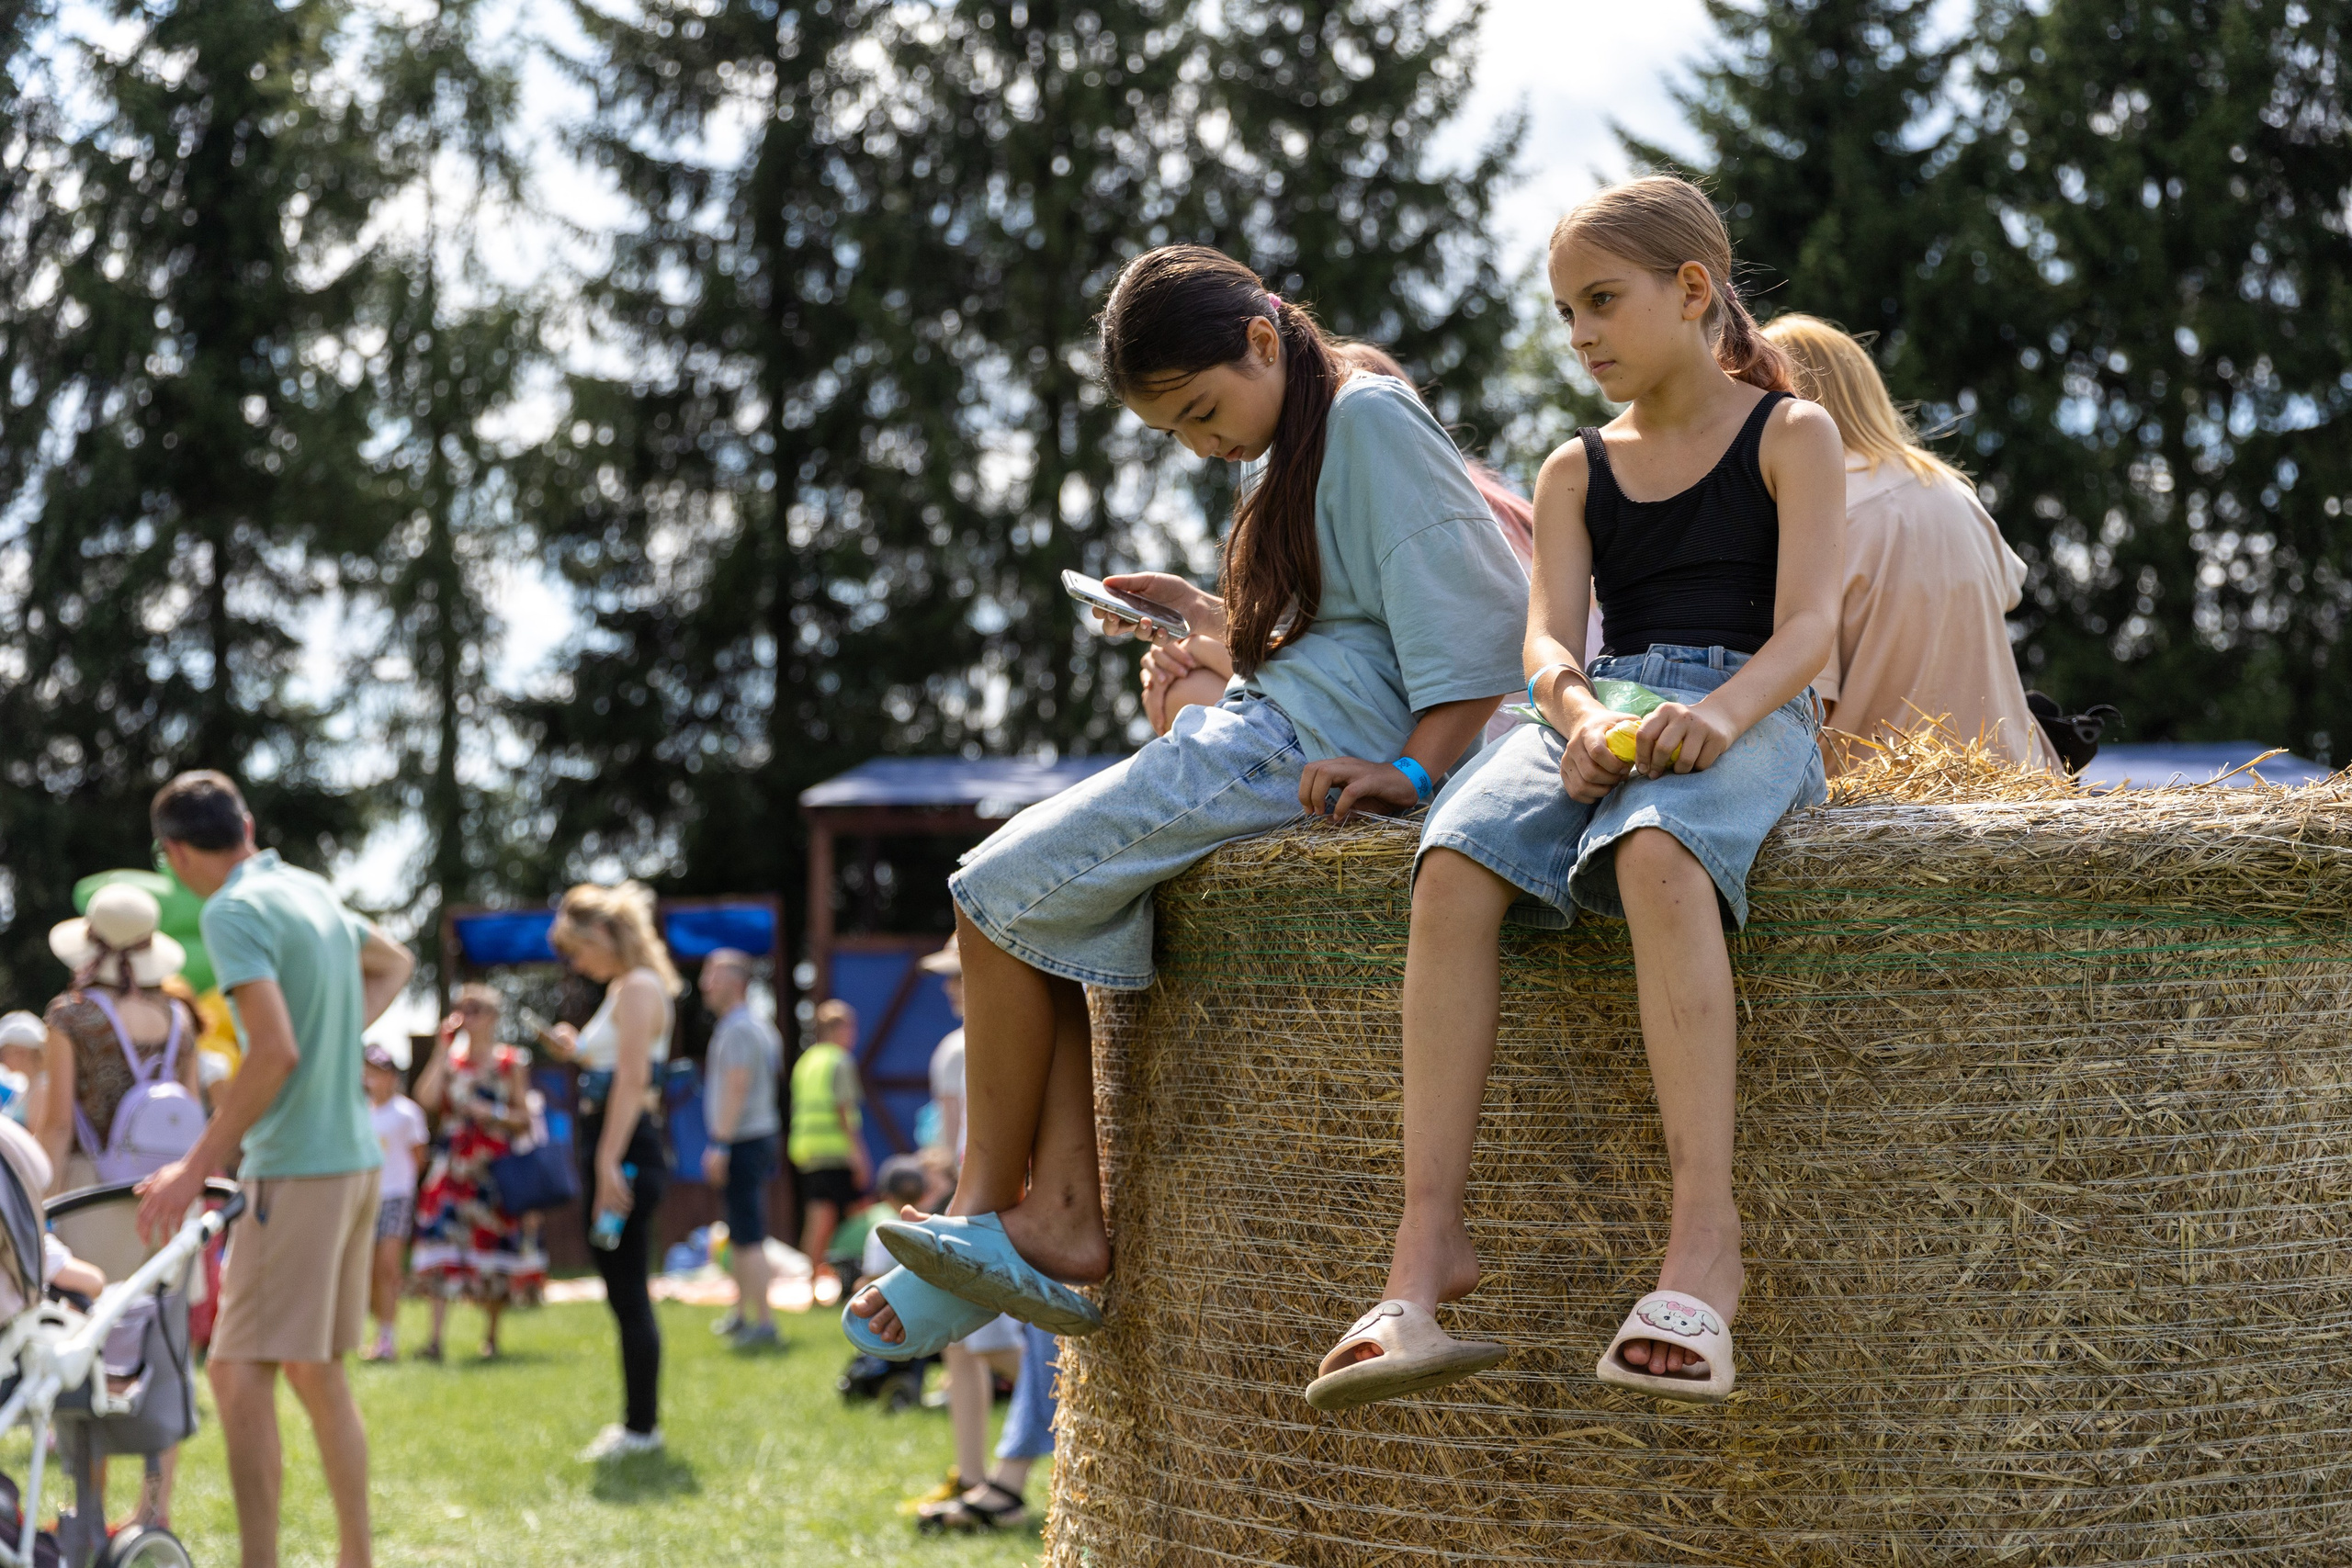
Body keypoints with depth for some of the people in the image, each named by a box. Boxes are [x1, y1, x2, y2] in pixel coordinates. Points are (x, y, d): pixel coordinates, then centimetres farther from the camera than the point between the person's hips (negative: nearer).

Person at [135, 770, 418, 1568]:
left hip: (293, 1170, -9)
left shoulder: (234, 911, -13)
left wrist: (197, 1166, -20)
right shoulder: (311, 890, 13)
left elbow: (275, 1051, -23)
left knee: (239, 1375, -9)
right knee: (318, 1373, 16)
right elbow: (395, 962, 32)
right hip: (354, 1157, 9)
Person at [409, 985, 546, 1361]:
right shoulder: (451, 1058, 10)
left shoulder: (511, 1062, 4)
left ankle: (491, 1335, 19)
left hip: (496, 1165, -1)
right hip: (454, 1165, 1)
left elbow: (525, 1118, 4)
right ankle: (436, 1336, -17)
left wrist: (490, 1114, -11)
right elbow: (427, 1098, -8)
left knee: (495, 1246, 4)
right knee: (442, 1244, -12)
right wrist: (442, 1049, -5)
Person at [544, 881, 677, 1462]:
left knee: (627, 1290, -6)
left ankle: (641, 1426, -2)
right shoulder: (624, 989, 18)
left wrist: (608, 1163, -23)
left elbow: (633, 1080, -20)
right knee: (624, 1291, 13)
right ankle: (639, 1420, 20)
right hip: (612, 1149, 10)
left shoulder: (639, 988, -12)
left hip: (627, 1151, -10)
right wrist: (578, 1054, 10)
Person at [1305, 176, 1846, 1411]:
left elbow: (1808, 625, -4)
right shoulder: (1577, 471, 23)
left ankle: (1704, 1238, -48)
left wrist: (1721, 711, -26)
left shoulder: (1791, 435, 10)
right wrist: (1578, 716, -18)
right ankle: (1428, 1241, -36)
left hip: (1745, 714, -4)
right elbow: (1547, 635, 7)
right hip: (1594, 714, 4)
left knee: (1656, 855, -41)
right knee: (1455, 863, -30)